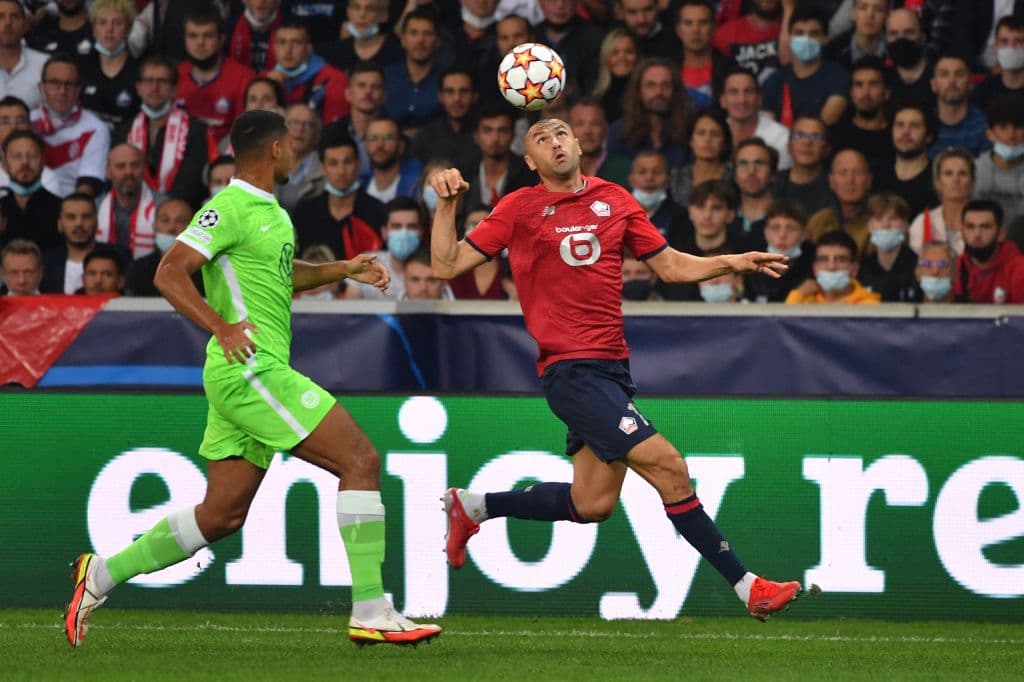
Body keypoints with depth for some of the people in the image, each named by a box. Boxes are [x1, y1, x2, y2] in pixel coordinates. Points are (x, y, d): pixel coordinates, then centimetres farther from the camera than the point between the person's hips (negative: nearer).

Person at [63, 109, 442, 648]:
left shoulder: (267, 210, 18)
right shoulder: (231, 208, -11)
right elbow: (169, 273, -16)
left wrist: (343, 270, 23)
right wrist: (223, 328, -25)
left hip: (251, 375, 10)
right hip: (250, 368, -10)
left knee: (222, 514, 11)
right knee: (361, 460, -13)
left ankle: (102, 574, 18)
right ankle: (370, 612, -15)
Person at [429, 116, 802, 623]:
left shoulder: (615, 200, 12)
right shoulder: (521, 209, -1)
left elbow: (670, 265, 17)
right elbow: (446, 265, -1)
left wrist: (731, 263, 2)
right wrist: (446, 204, -15)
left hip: (612, 368, 7)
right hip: (571, 368, -7)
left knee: (591, 505, 11)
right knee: (668, 467, -15)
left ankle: (473, 506, 28)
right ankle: (747, 587, -11)